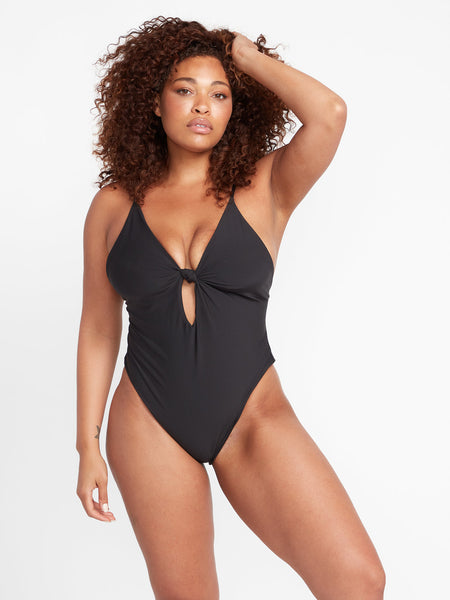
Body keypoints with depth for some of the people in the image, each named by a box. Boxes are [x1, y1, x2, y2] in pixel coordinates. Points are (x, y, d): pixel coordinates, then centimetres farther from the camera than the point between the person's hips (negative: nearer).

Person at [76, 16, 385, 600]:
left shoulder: (264, 187, 1)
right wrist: (88, 445, 6)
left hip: (254, 418, -1)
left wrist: (248, 54, -2)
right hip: (151, 426, 1)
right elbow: (97, 331, 8)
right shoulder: (114, 205, 5)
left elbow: (329, 113, -17)